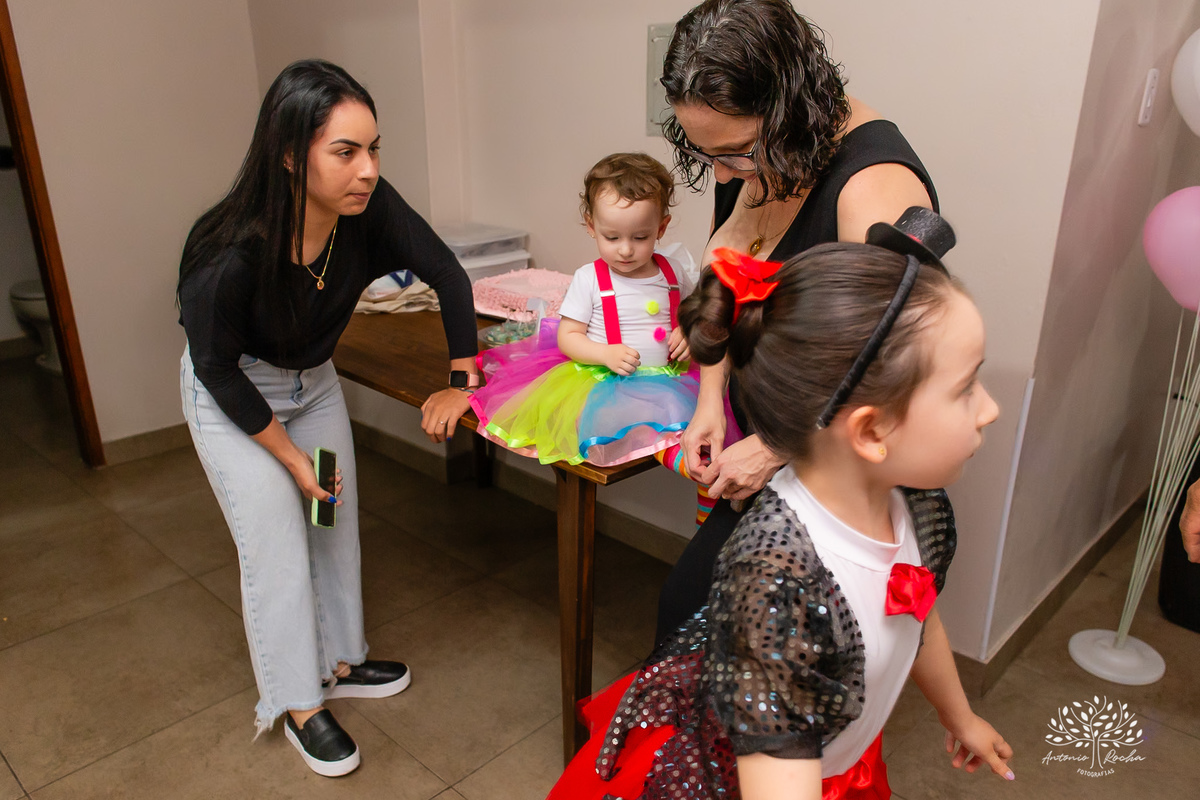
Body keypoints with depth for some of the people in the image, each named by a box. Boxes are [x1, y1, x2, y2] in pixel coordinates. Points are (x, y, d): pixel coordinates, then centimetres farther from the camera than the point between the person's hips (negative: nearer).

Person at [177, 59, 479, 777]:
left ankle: (340, 662, 35)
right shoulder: (231, 253, -36)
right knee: (276, 548, 0)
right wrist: (291, 456, -14)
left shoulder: (369, 207, -26)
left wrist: (462, 381, -15)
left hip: (315, 380, 5)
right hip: (231, 395, -5)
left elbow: (447, 274, -13)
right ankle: (299, 705, 20)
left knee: (338, 525, 13)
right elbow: (218, 366, -22)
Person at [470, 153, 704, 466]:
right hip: (602, 380, -3)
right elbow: (567, 336, -1)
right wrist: (605, 354, -18)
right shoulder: (589, 279, -1)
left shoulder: (674, 274, 7)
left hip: (667, 378, 3)